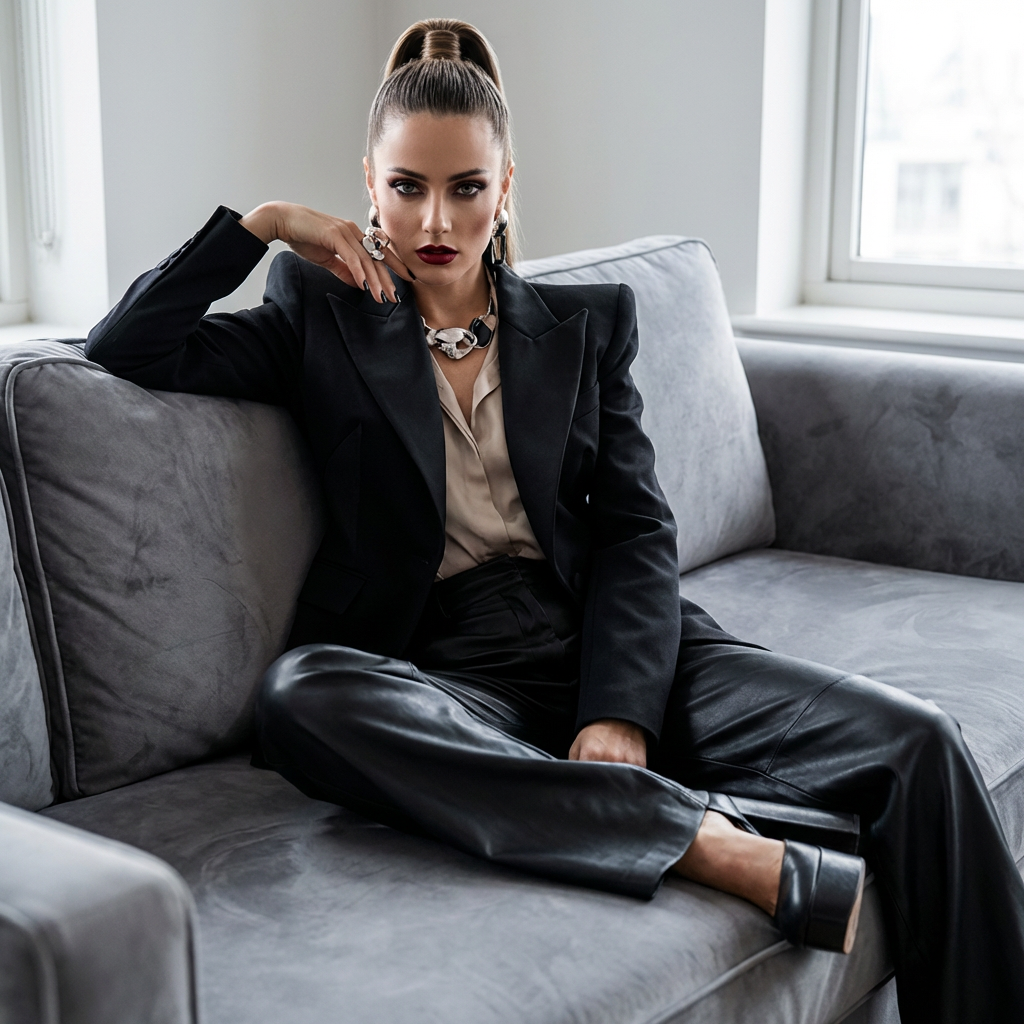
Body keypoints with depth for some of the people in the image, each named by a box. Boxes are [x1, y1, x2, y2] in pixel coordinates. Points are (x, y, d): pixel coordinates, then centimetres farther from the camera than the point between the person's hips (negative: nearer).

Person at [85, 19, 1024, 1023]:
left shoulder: (586, 321, 16)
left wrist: (621, 713, -11)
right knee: (302, 693, -37)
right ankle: (714, 846, -36)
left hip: (608, 648, 2)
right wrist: (263, 221, 3)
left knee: (916, 741, -21)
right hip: (448, 670, -1)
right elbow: (129, 348, 4)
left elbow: (637, 529, 6)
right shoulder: (325, 318, 13)